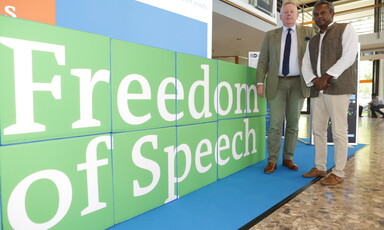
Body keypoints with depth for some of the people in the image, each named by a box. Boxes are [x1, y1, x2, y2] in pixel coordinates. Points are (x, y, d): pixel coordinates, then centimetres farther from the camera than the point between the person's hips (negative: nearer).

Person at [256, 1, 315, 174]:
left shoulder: (308, 32, 11)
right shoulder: (270, 35, 12)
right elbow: (263, 60, 6)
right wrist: (260, 82, -5)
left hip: (298, 83, 1)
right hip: (277, 83, -1)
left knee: (293, 124, 6)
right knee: (275, 124, -5)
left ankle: (288, 158, 18)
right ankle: (272, 161, 4)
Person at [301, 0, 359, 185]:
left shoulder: (345, 29, 7)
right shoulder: (312, 41, 23)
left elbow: (348, 57, -7)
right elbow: (306, 65, 12)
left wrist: (325, 77, -12)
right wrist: (314, 80, -7)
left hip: (337, 88, -6)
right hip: (317, 91, 6)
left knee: (339, 131, -4)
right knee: (318, 130, 8)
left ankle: (338, 173, 5)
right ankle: (320, 168, 19)